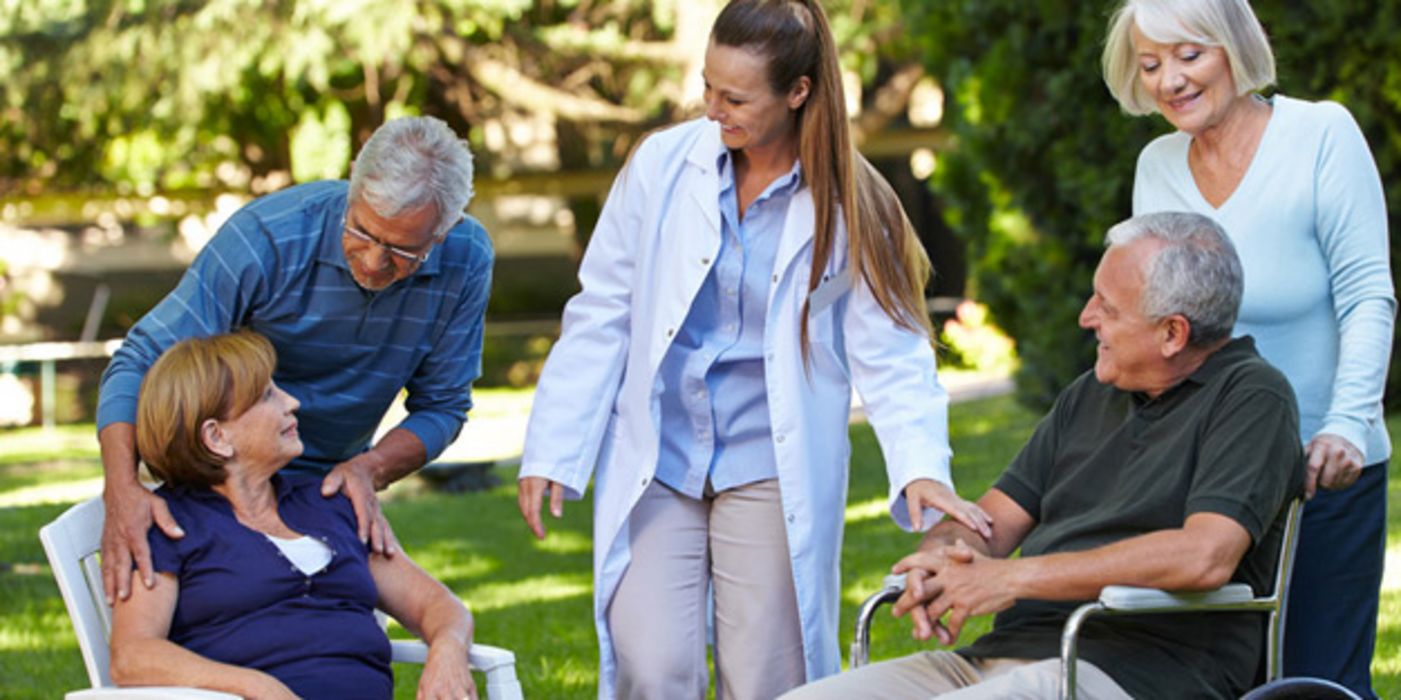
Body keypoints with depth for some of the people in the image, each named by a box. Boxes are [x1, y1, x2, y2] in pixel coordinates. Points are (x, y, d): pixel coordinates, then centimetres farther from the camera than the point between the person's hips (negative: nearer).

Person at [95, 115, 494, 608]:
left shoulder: (465, 262, -15)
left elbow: (442, 406, -3)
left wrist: (370, 469, -24)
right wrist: (123, 490, -42)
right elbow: (141, 362, -26)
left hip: (332, 483, 4)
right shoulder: (268, 236, -26)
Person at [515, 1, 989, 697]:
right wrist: (551, 451, 2)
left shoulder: (850, 207, -3)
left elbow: (891, 354, -2)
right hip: (655, 460, 1)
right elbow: (599, 319, 6)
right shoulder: (663, 164, 0)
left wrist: (921, 469, -18)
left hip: (771, 475, -1)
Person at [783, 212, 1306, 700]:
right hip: (999, 655, 8)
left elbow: (1205, 556, -19)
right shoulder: (1090, 396, 22)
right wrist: (939, 560, -6)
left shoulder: (1250, 398, -4)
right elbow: (994, 519, 21)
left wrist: (1015, 578, -15)